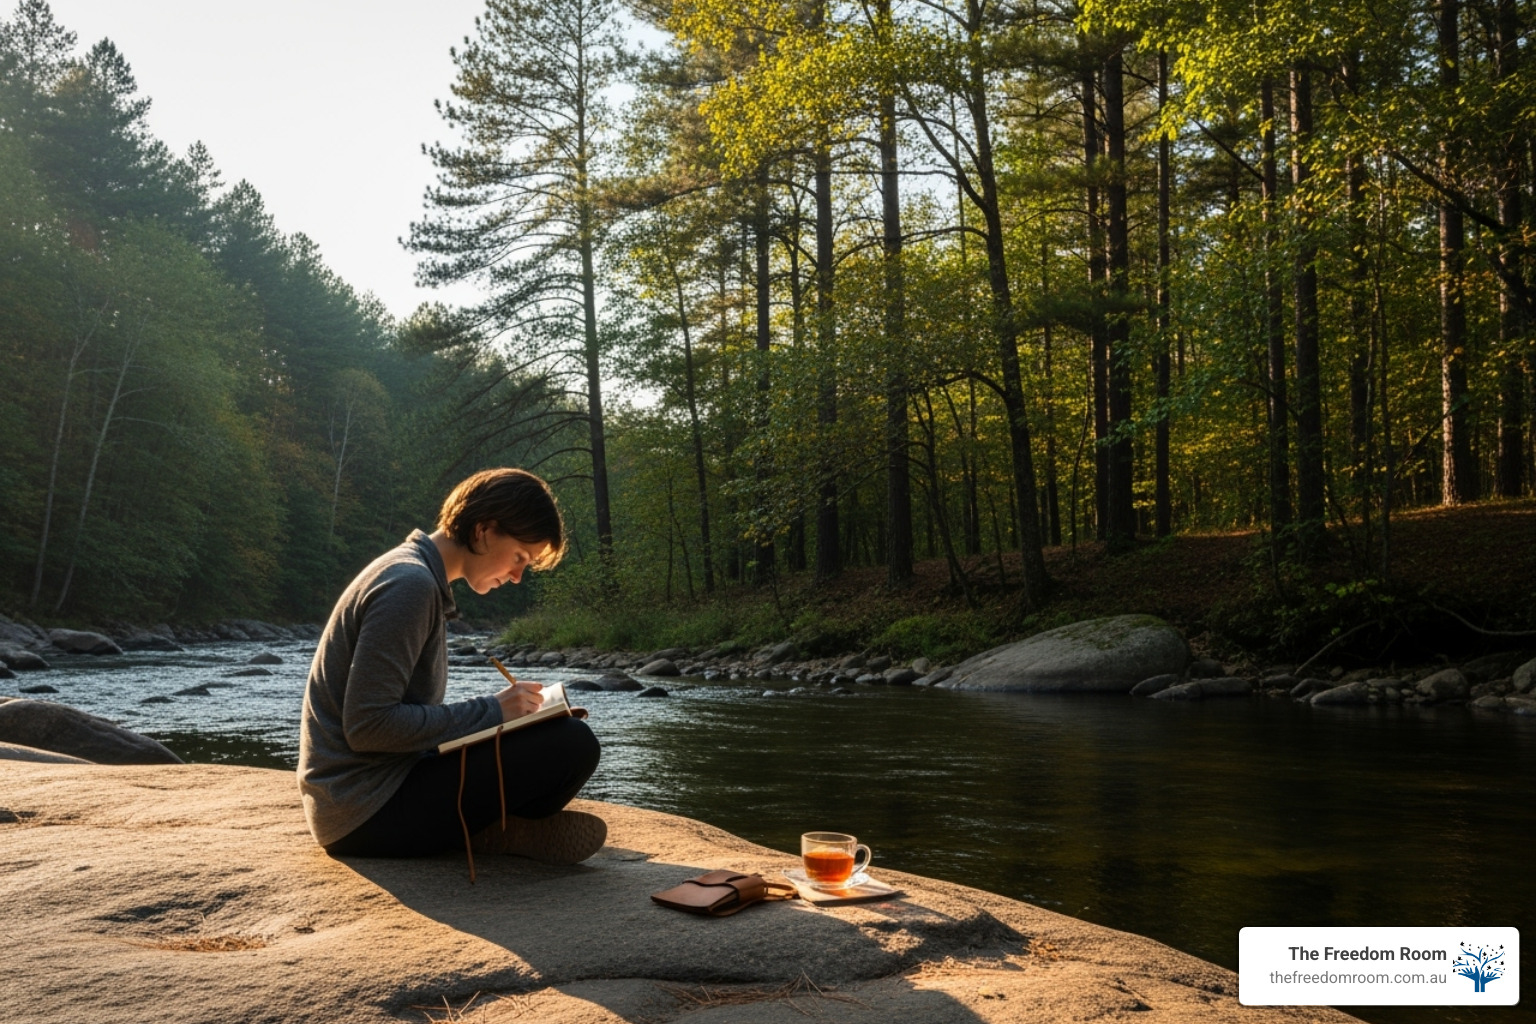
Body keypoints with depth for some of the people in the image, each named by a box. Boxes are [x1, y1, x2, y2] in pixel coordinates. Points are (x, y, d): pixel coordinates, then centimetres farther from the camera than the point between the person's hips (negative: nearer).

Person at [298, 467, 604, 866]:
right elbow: (367, 725, -23)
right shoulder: (410, 584, -18)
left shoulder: (418, 576, 13)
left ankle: (483, 827, 1)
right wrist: (491, 711, -18)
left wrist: (503, 710, 3)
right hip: (365, 811, -10)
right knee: (572, 744, -18)